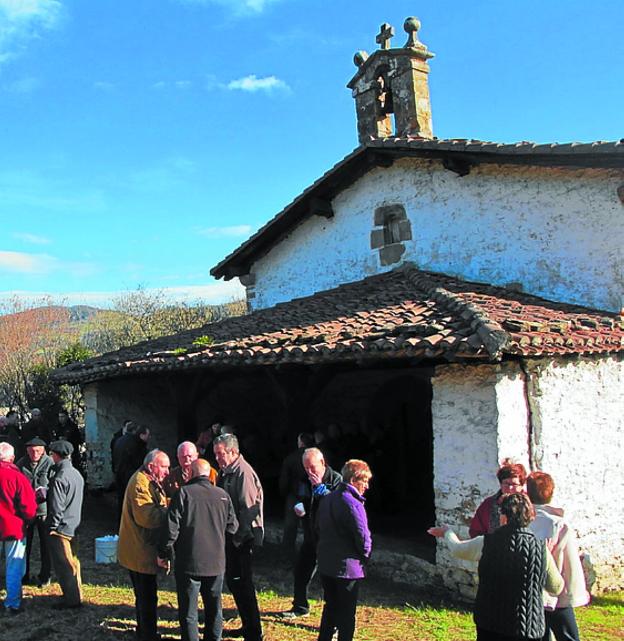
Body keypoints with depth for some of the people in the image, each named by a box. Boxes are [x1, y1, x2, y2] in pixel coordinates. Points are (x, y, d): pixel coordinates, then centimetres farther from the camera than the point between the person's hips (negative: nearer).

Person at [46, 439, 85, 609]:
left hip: (61, 527, -9)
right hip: (74, 525, 9)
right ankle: (76, 594, 30)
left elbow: (56, 507, -21)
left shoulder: (59, 478, -21)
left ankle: (71, 599, 9)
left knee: (62, 565, 2)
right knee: (72, 561, 19)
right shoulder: (77, 474, 7)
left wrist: (52, 527, -11)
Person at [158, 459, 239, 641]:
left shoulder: (184, 493, -11)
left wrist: (164, 554, -1)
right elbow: (233, 527, 9)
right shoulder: (223, 495, 1)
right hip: (216, 563, 4)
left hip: (189, 563, -4)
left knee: (188, 612, 7)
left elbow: (171, 527, -12)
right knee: (214, 609, 19)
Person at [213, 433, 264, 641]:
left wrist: (237, 537, -19)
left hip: (243, 538, -9)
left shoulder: (243, 472, -19)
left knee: (243, 584, -2)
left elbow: (248, 510, -22)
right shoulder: (225, 471, 9)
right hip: (231, 537, 9)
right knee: (232, 580, 17)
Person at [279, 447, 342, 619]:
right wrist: (298, 507, 1)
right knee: (301, 570, 16)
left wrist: (320, 487, -27)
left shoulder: (336, 479, -13)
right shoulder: (306, 481, 8)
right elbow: (301, 500, 23)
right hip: (311, 535, 7)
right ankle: (300, 607, 35)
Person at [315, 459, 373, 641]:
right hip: (348, 566, -7)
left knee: (330, 607, 20)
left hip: (326, 564, 8)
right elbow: (363, 536, -20)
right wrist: (365, 556, -2)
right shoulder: (352, 503, -19)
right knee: (347, 613, 5)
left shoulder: (326, 499, 7)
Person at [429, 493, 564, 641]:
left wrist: (447, 532, 31)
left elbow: (457, 549, 10)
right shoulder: (540, 548, -8)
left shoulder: (486, 544, -10)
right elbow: (557, 588, 6)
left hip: (489, 626, 0)